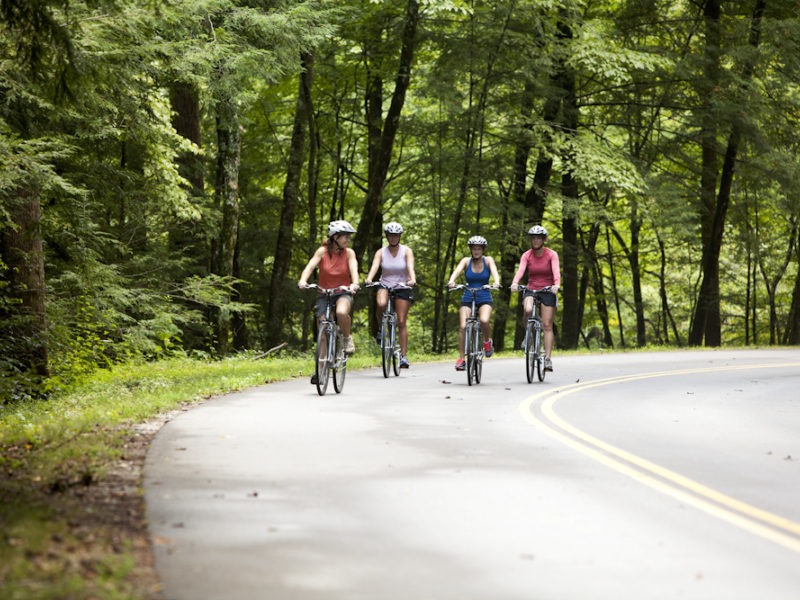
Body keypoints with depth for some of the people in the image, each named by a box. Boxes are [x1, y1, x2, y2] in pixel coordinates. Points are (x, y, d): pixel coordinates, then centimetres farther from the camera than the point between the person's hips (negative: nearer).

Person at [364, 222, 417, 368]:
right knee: (381, 304, -35)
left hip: (402, 287, 0)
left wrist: (412, 279, -43)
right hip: (385, 286, 0)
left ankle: (403, 356, -1)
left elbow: (410, 267, -21)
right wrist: (369, 279, -41)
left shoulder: (406, 251, -5)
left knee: (401, 322, -6)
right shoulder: (381, 252, -3)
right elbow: (374, 267, -20)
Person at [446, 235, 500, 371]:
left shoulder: (488, 260, 1)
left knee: (484, 320, -30)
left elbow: (494, 271, -18)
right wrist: (451, 281, -40)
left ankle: (487, 341, 0)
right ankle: (461, 359, -6)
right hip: (467, 298, 1)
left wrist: (496, 282, -40)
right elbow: (457, 271, -18)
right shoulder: (466, 261, 0)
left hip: (484, 299, -1)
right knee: (463, 327, -16)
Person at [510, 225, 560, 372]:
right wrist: (515, 283, -40)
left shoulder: (552, 254, -7)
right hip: (531, 289, 1)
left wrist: (556, 284, -43)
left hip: (548, 291, -1)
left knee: (547, 325, -7)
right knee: (528, 310, -31)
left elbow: (556, 270, -22)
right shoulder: (527, 255, -2)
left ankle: (548, 359, -5)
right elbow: (521, 270, -19)